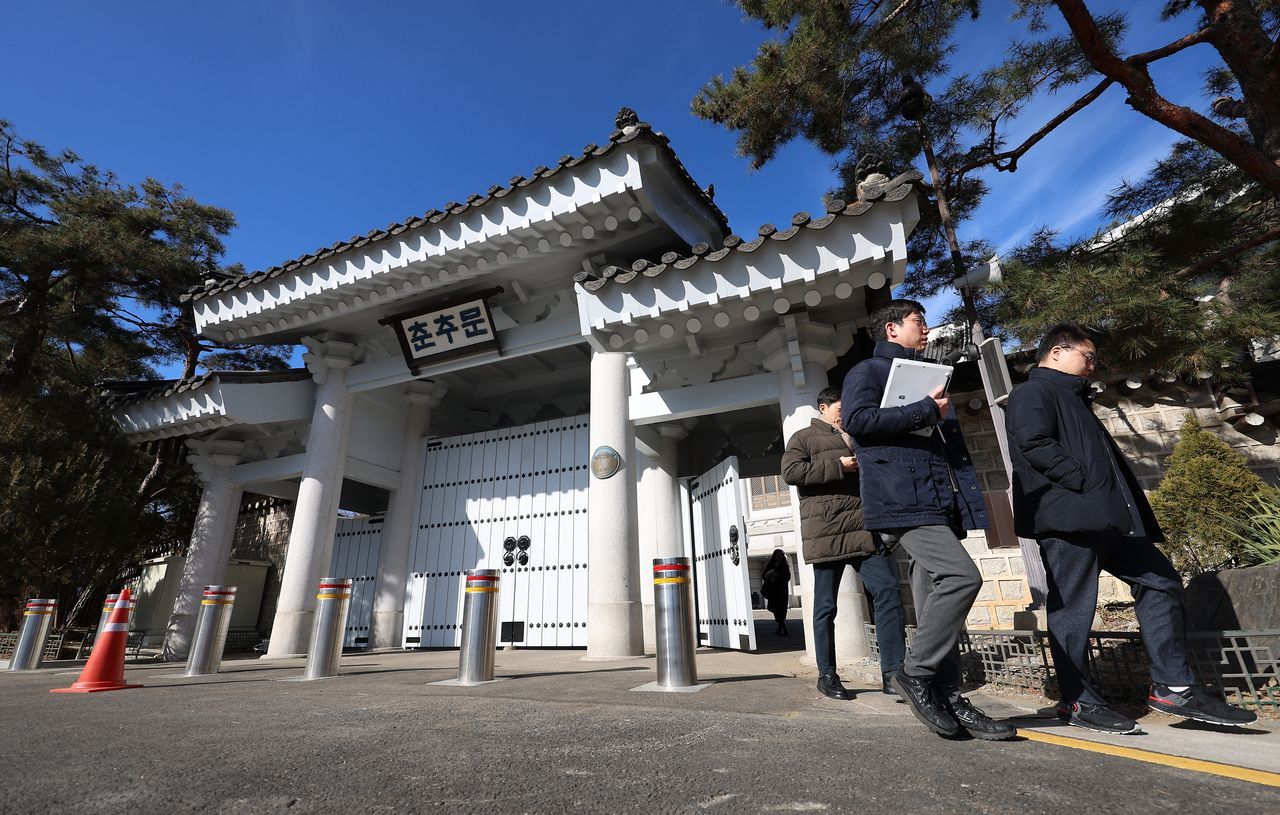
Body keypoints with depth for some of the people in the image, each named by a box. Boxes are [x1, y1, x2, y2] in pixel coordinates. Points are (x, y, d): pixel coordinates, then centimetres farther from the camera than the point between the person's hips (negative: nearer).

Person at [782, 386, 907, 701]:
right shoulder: (804, 437, 7)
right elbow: (790, 471, -10)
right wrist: (838, 466, -11)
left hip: (865, 529, 5)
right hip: (825, 532, -5)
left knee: (888, 591, -6)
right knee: (826, 606, 3)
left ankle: (893, 672, 2)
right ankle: (827, 675, 15)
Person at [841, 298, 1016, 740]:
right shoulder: (868, 371, 4)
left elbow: (952, 444, 30)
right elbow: (857, 419, -16)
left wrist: (971, 498, 19)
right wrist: (925, 411, -11)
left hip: (937, 502, 9)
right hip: (902, 500, -9)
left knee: (938, 599, 7)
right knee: (961, 575, -21)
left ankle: (948, 699, 14)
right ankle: (916, 672, -7)